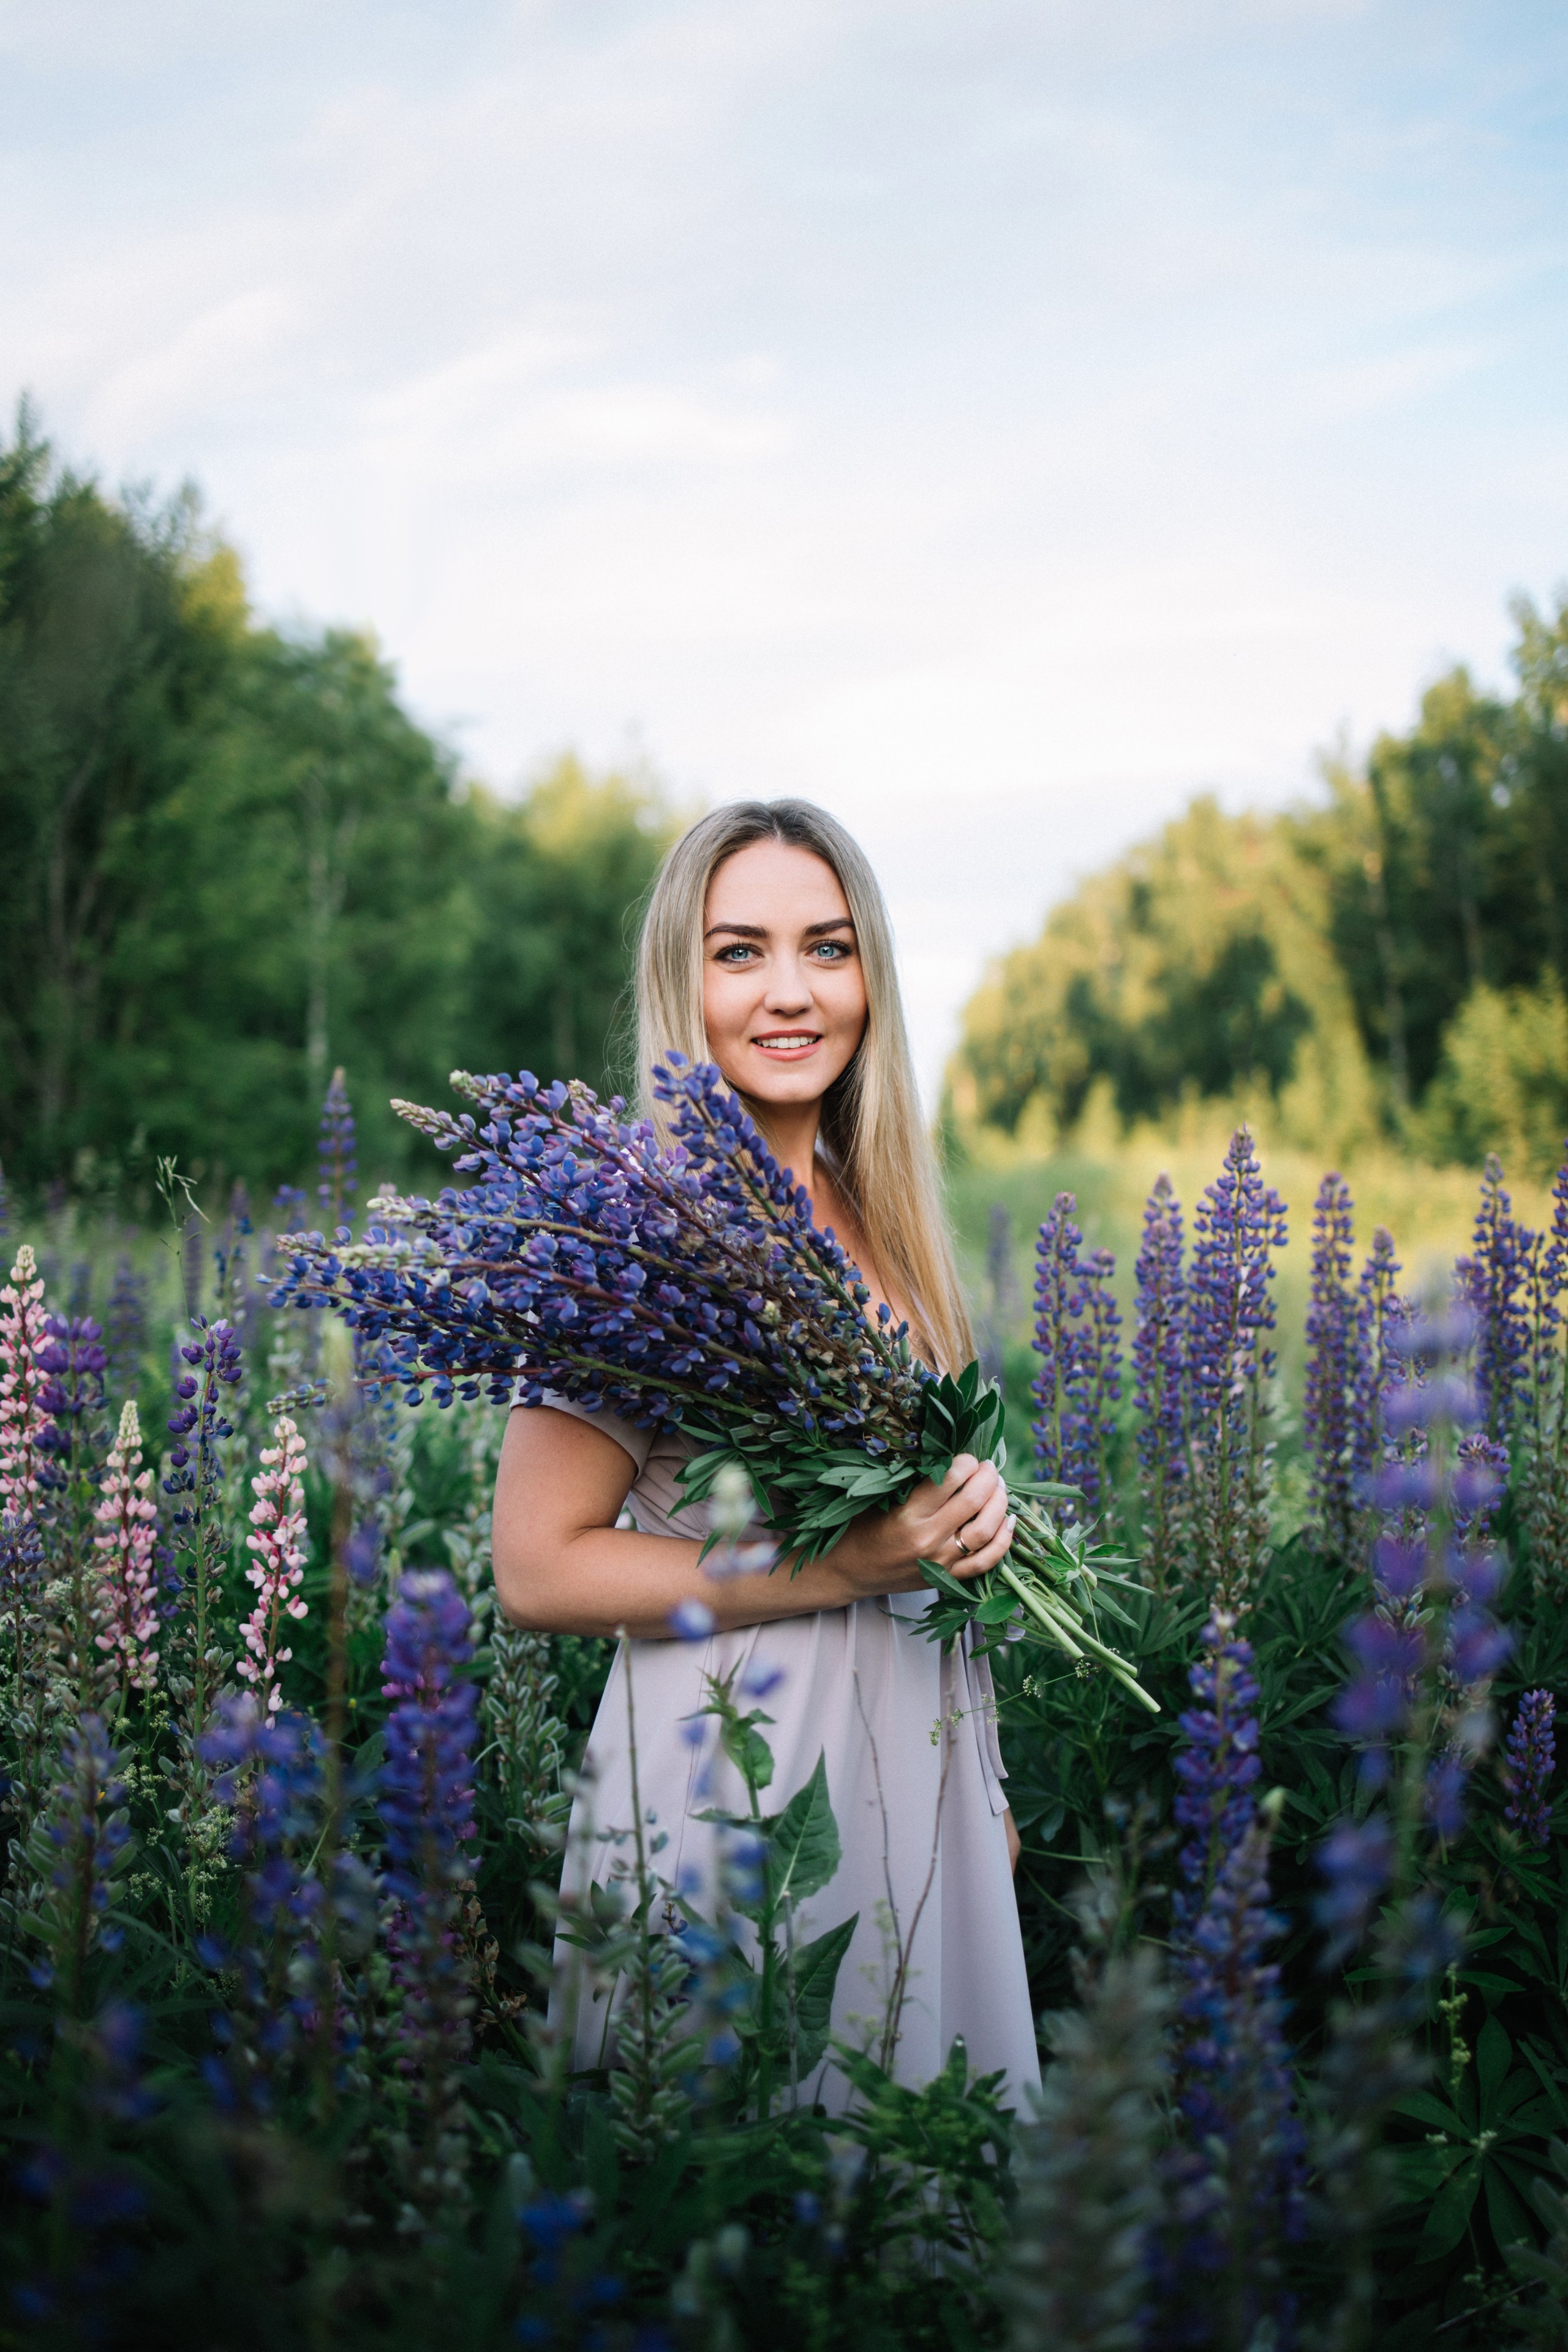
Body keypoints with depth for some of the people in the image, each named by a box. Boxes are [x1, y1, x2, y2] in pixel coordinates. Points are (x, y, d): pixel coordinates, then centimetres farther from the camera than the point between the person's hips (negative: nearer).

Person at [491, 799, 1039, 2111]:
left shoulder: (876, 1213, 7)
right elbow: (537, 1571, -18)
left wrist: (974, 1513, 4)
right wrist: (845, 1568, -21)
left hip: (923, 1758, 7)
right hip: (738, 1767, -7)